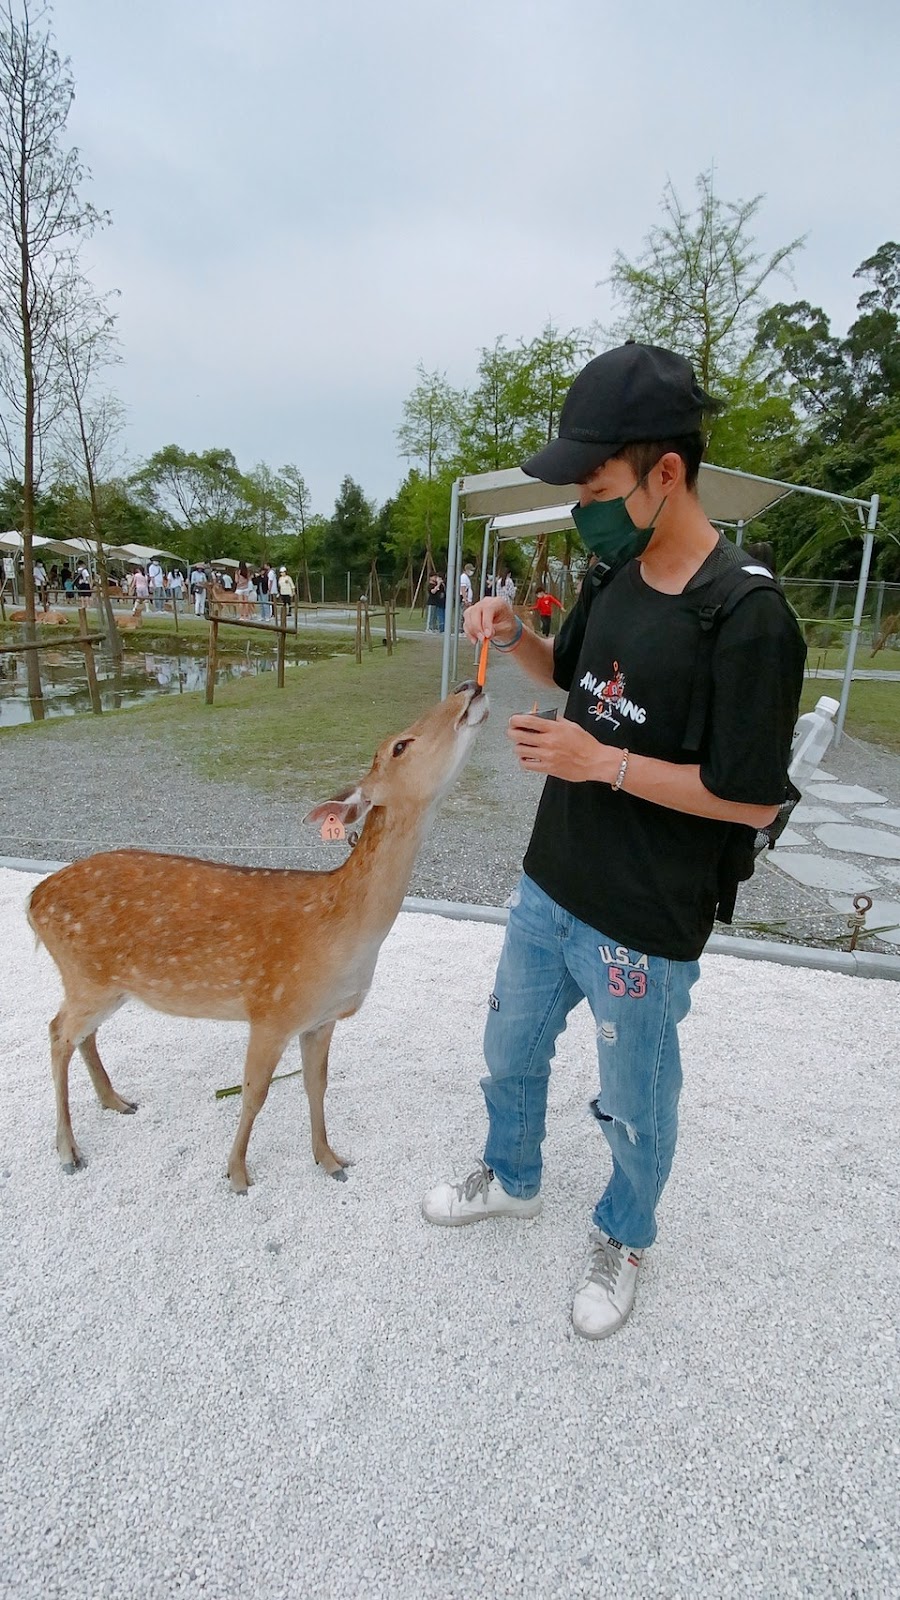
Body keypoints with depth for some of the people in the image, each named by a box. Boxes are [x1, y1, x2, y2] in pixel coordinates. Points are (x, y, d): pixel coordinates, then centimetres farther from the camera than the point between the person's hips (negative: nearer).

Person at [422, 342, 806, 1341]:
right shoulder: (614, 575, 0)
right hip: (549, 892, 7)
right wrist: (514, 636, -3)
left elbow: (752, 801, -19)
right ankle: (511, 1179, 54)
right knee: (510, 1055, 25)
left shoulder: (748, 622, -23)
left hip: (642, 928, -7)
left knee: (635, 1106, 18)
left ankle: (623, 1239, 48)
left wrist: (603, 763, -23)